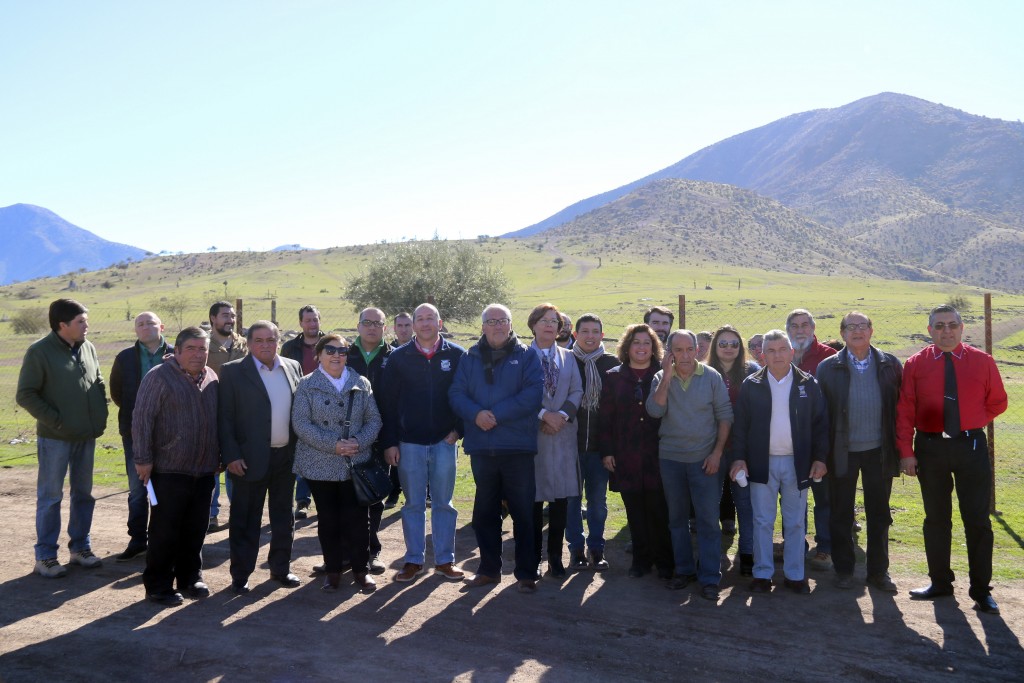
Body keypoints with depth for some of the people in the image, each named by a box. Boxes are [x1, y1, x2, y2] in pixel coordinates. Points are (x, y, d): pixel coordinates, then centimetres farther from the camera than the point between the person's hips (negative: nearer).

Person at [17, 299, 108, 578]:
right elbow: (25, 395, -10)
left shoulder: (88, 347, 5)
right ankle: (45, 556, 15)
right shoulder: (39, 351, -11)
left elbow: (99, 383, 17)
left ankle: (80, 547, 26)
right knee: (50, 497, 3)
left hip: (87, 436, 6)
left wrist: (101, 414, 6)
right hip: (55, 438, -5)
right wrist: (55, 420, -14)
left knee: (84, 493, 13)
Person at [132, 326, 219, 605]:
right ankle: (158, 586, 16)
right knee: (164, 531, 4)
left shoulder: (211, 378, 9)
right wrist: (143, 459, -14)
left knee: (195, 530, 13)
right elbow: (142, 419, -11)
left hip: (204, 471, 6)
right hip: (169, 470, -5)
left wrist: (219, 455, 16)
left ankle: (190, 578, 27)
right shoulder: (159, 377, -9)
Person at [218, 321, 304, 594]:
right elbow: (225, 417, -7)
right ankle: (240, 575, 19)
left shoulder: (293, 367, 6)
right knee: (245, 520, 6)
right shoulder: (232, 371, -6)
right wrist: (231, 456, -14)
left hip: (287, 456, 4)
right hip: (250, 458, -4)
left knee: (284, 517, 15)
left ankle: (281, 568, 29)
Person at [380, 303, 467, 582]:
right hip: (409, 443, 0)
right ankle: (414, 560, 18)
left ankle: (444, 560, 17)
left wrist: (459, 428, -4)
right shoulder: (399, 357, 2)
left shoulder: (457, 355, 1)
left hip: (444, 442, 0)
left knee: (443, 503, 8)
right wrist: (389, 442, -3)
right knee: (413, 504, 8)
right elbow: (387, 401, 1)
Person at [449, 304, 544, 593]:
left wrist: (496, 414, -16)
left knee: (523, 512, 2)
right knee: (484, 511, 12)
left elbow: (533, 394, -11)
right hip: (481, 447, 3)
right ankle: (489, 568, 26)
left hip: (517, 447, -3)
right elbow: (456, 394, 2)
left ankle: (527, 573, 14)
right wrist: (476, 414, -17)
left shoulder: (526, 356, 2)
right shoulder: (470, 358, 11)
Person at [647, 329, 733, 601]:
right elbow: (655, 411, -15)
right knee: (677, 517, 13)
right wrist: (667, 375, -18)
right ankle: (684, 569, 27)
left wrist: (717, 452, -8)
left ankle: (710, 577, 9)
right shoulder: (661, 378, 1)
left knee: (708, 519, 0)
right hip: (670, 458, 3)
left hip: (704, 458, -2)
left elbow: (724, 416, -2)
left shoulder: (712, 377, -4)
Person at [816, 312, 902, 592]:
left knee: (879, 515, 11)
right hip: (842, 451, -1)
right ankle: (843, 569, 25)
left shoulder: (890, 365, 0)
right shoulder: (828, 368, -4)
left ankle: (878, 570, 25)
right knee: (841, 514, 10)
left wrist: (900, 446, 0)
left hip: (879, 451, 1)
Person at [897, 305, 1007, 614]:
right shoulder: (916, 364, -2)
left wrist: (970, 423, 6)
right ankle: (940, 581, 25)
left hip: (971, 446, 0)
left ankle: (981, 589, 15)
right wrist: (906, 452, -7)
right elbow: (904, 411, -3)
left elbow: (997, 403, 13)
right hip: (930, 447, 0)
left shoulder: (983, 362, 0)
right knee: (936, 519, 11)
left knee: (978, 520, 3)